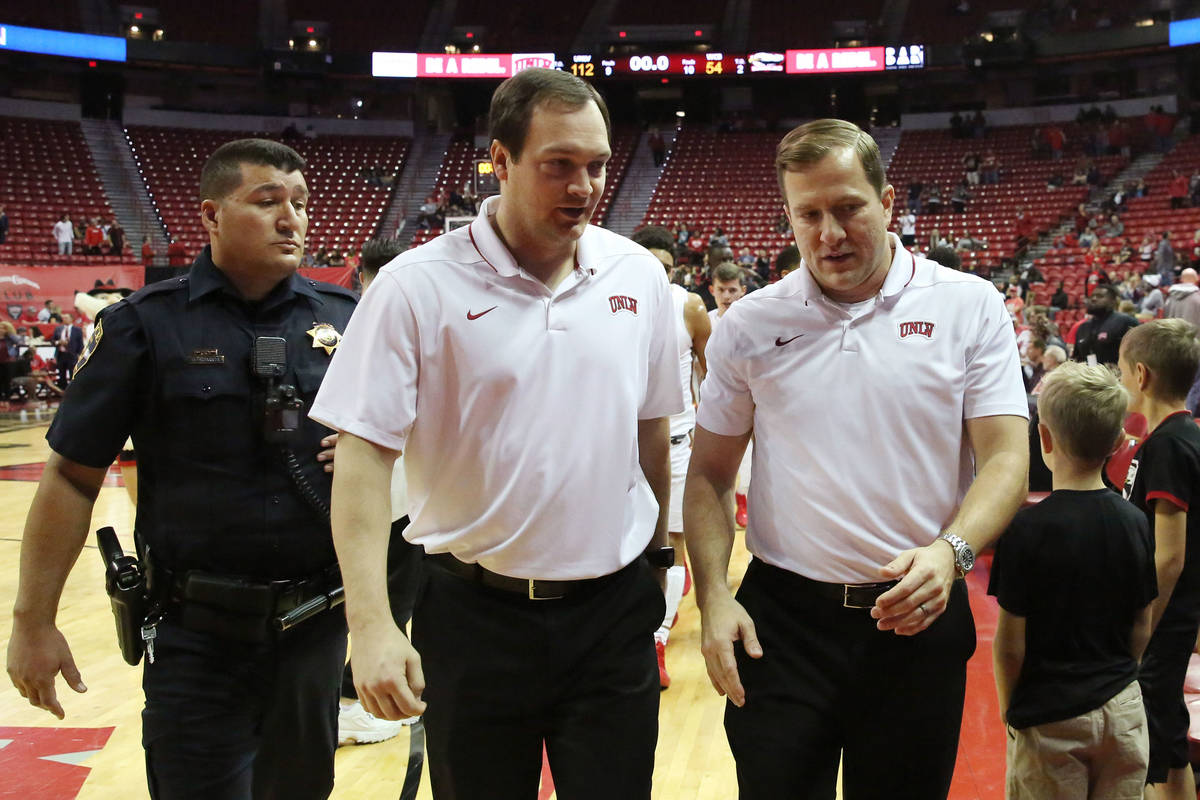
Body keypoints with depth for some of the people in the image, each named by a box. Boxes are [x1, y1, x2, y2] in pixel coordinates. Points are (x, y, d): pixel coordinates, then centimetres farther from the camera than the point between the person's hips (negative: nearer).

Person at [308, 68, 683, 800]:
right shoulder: (417, 286, -10)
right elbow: (364, 456, -12)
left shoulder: (640, 275, 2)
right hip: (473, 617, -2)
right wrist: (371, 625, -19)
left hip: (614, 611, 3)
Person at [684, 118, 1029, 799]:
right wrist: (713, 595, -5)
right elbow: (710, 474, 8)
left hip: (919, 616, 0)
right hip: (781, 619, 1)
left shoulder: (969, 307, -1)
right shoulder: (750, 325, 3)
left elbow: (1006, 458, -5)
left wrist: (950, 551, -24)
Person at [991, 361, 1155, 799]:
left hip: (1050, 718, -4)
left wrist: (1007, 706, 2)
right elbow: (1142, 628, 6)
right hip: (1123, 709, 4)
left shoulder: (1027, 527, -17)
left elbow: (1010, 643, -13)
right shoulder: (1135, 522, -3)